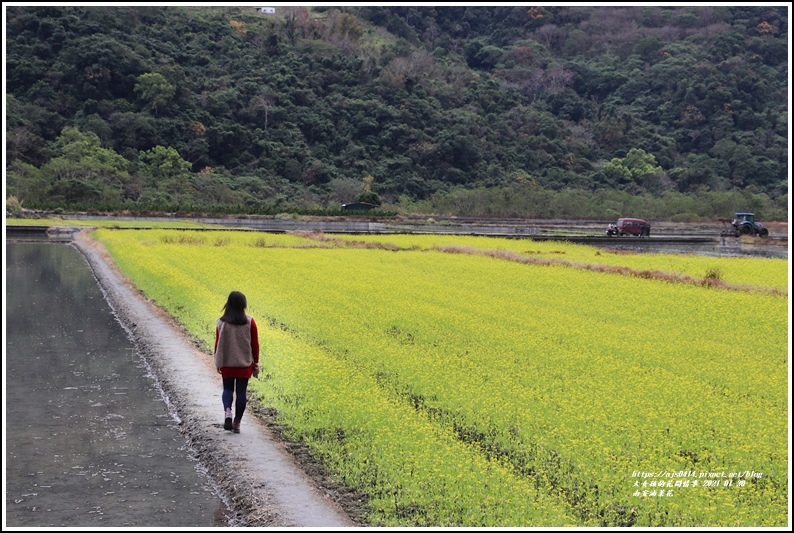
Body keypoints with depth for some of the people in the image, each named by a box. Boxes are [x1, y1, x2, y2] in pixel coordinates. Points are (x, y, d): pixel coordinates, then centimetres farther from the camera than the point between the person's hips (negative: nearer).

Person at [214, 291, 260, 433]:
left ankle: (227, 411, -11)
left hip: (226, 363, 1)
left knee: (228, 389, 15)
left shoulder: (221, 322, -7)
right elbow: (255, 344, -3)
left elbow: (218, 343, 1)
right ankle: (237, 423, 9)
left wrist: (218, 362, 12)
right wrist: (256, 363, 8)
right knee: (241, 391, 8)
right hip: (244, 363, -1)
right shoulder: (250, 322, -8)